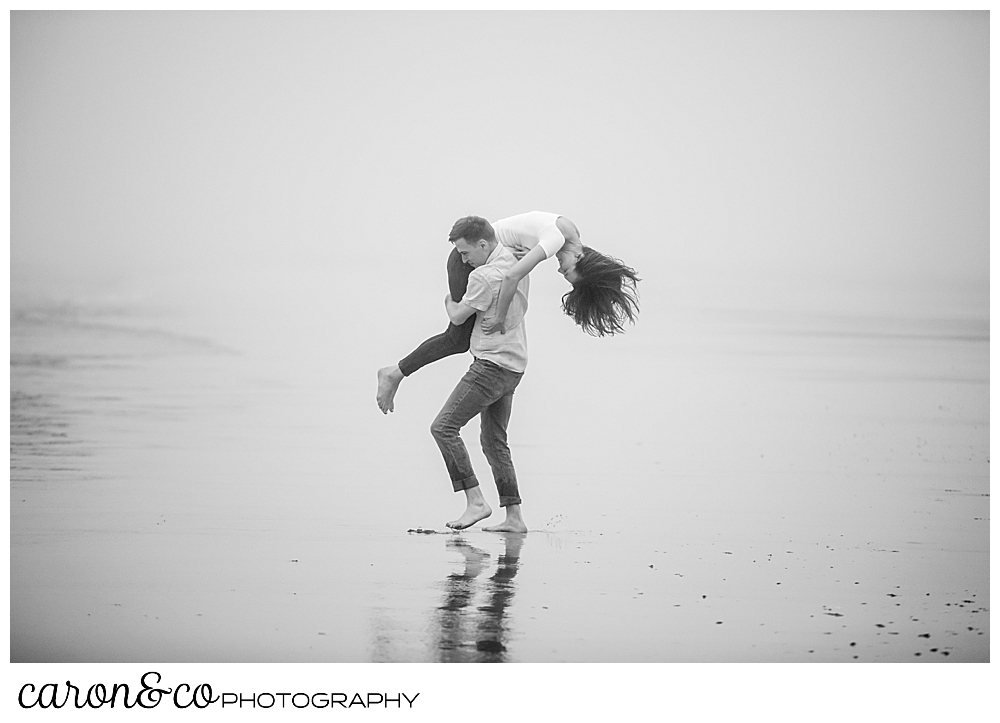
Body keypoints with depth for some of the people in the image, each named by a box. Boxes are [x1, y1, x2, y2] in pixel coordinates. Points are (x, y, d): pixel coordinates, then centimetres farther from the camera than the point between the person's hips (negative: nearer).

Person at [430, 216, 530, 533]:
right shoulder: (515, 263, 10)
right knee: (494, 439, 15)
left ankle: (475, 501, -13)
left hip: (492, 364, -10)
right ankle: (514, 516, 13)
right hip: (514, 364, 10)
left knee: (444, 426, -8)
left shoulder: (484, 276, -18)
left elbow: (458, 317, -7)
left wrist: (449, 301, 15)